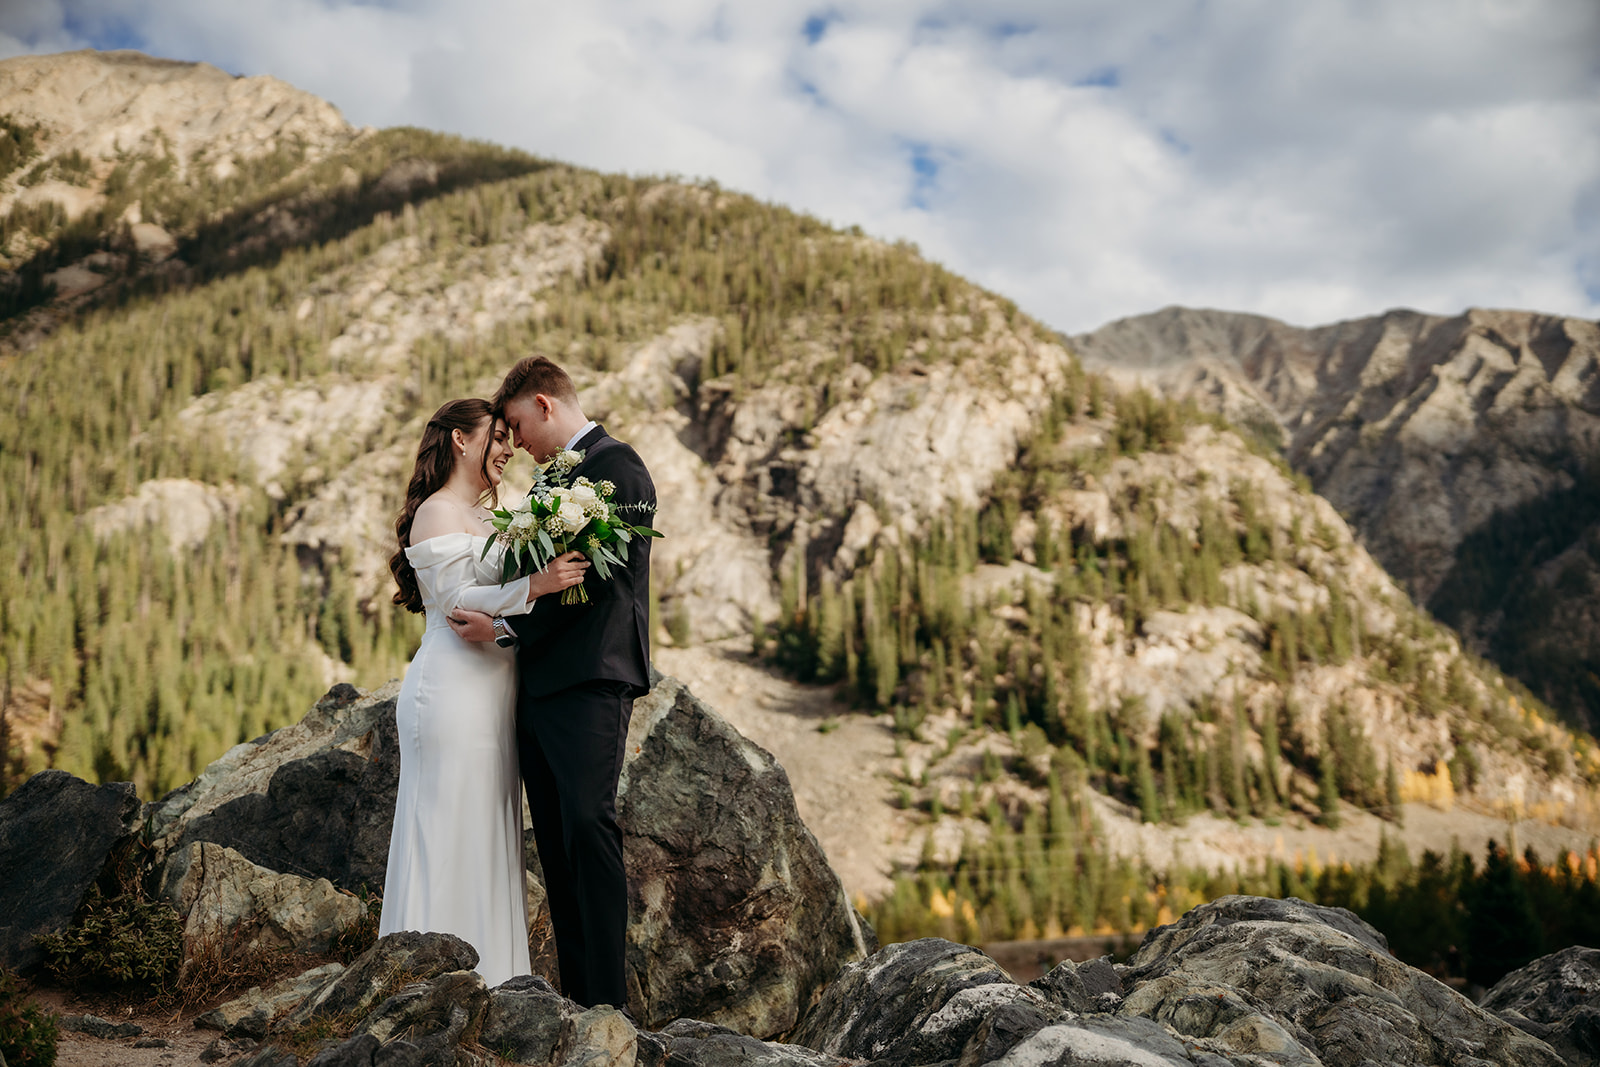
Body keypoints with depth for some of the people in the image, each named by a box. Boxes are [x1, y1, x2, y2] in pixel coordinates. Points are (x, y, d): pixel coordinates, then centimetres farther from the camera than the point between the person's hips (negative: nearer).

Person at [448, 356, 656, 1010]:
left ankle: (608, 1000, -10)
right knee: (555, 840, 7)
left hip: (591, 681, -9)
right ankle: (576, 996, 11)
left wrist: (507, 626, -12)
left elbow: (591, 571, -15)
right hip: (538, 683, 9)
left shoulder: (616, 466, -6)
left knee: (587, 823, -15)